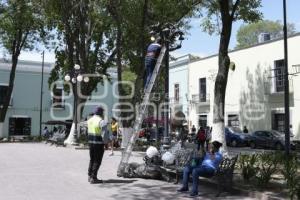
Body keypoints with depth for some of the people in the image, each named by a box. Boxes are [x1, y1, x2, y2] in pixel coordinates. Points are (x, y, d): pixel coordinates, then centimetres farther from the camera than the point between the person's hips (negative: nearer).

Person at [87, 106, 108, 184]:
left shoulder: (90, 120, 7)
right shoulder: (102, 121, -16)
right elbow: (104, 133, -20)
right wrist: (105, 142, -8)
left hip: (91, 141, 8)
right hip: (99, 143, -8)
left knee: (92, 159, 19)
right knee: (97, 161, 1)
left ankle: (90, 176, 26)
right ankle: (93, 178, 2)